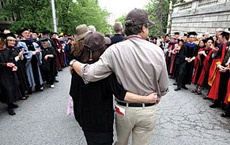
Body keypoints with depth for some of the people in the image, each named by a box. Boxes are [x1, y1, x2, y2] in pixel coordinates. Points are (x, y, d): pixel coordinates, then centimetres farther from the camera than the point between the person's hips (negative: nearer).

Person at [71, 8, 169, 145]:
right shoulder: (157, 51, -13)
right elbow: (164, 88, -7)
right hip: (148, 110, 1)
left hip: (124, 109, 0)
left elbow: (90, 74, -22)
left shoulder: (115, 50, -17)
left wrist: (73, 62, -3)